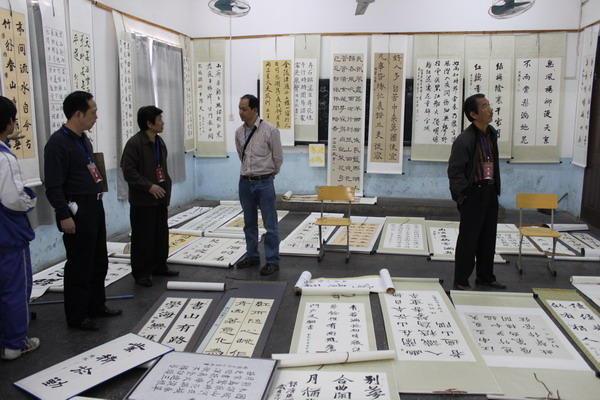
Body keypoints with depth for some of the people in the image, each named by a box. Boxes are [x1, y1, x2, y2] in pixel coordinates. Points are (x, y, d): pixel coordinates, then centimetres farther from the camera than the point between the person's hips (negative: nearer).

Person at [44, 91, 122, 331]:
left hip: (95, 208, 10)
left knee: (99, 261, 17)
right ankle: (76, 316, 14)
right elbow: (53, 186, -20)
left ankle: (96, 306, 31)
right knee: (79, 266, 0)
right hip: (77, 212, -10)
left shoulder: (83, 139, 12)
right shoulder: (58, 143, -17)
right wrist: (64, 216, -21)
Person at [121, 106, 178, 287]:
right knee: (143, 238, 0)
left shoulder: (159, 141, 11)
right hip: (142, 200, -8)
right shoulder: (134, 143, -15)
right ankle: (141, 272, 13)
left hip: (160, 198, 8)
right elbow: (129, 171, -18)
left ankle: (159, 266, 28)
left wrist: (166, 187, 14)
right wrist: (149, 186, -23)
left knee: (162, 235, 14)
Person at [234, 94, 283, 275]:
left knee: (270, 225, 0)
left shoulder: (270, 130, -11)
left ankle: (272, 261, 10)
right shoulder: (239, 132, 3)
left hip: (264, 182, -5)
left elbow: (278, 158, -1)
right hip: (245, 182, 5)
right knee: (249, 223, 15)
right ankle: (252, 256, 28)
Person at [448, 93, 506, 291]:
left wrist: (496, 189, 12)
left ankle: (485, 276, 31)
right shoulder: (464, 140, -17)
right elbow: (454, 171, -16)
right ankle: (461, 280, 13)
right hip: (473, 193, -8)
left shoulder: (491, 134, 8)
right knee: (468, 238, 0)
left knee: (488, 237, 16)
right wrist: (464, 195, -16)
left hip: (490, 191, 8)